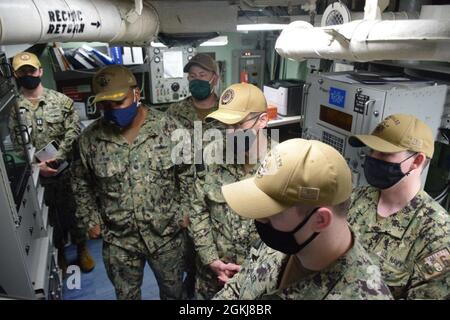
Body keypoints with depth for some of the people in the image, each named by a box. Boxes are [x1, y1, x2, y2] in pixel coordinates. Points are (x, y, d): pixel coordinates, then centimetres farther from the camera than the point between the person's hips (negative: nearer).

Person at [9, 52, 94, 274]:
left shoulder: (61, 101, -2)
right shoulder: (12, 108, -1)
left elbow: (73, 132, -7)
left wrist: (57, 157, -17)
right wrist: (36, 165, -15)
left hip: (66, 170, 0)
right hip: (35, 175, 1)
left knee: (73, 211, 12)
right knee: (50, 216, 15)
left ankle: (81, 249, 33)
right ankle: (59, 252, 36)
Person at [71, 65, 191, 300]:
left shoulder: (167, 127, -14)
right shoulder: (90, 138, -9)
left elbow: (186, 173, -4)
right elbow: (82, 184, 6)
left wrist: (184, 212, -6)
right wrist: (91, 220, 3)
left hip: (167, 234, -1)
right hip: (118, 240, 1)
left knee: (172, 289, 22)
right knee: (126, 294, 24)